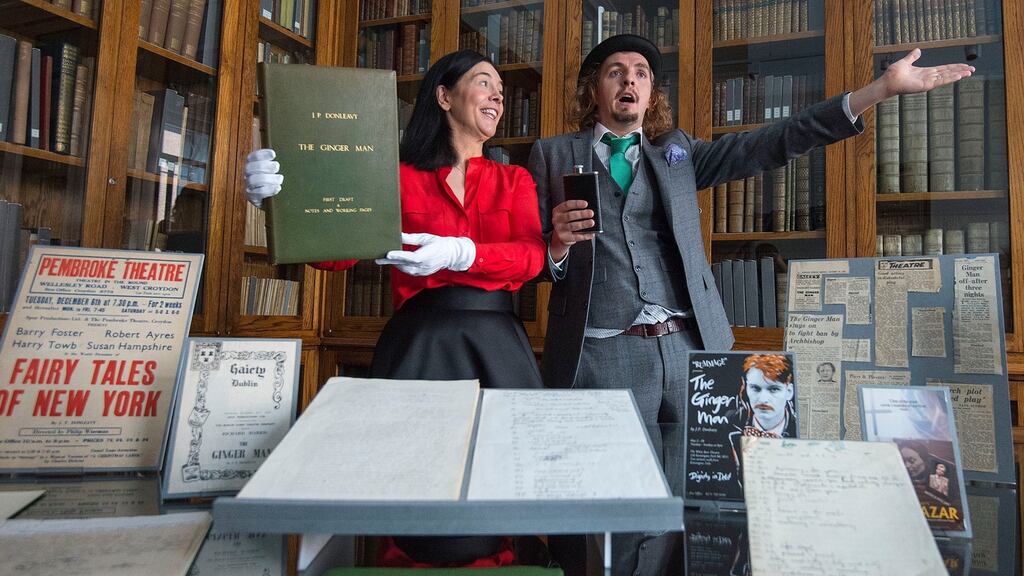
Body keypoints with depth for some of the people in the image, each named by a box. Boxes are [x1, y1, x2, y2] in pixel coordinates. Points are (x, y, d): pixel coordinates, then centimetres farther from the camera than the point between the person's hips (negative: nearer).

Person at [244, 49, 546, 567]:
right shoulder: (399, 177, 6)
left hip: (496, 345, 3)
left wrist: (459, 253, -22)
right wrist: (284, 196, -25)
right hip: (419, 344, -2)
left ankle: (490, 561, 28)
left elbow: (530, 256, -3)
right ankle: (411, 562, 23)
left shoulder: (514, 181, 15)